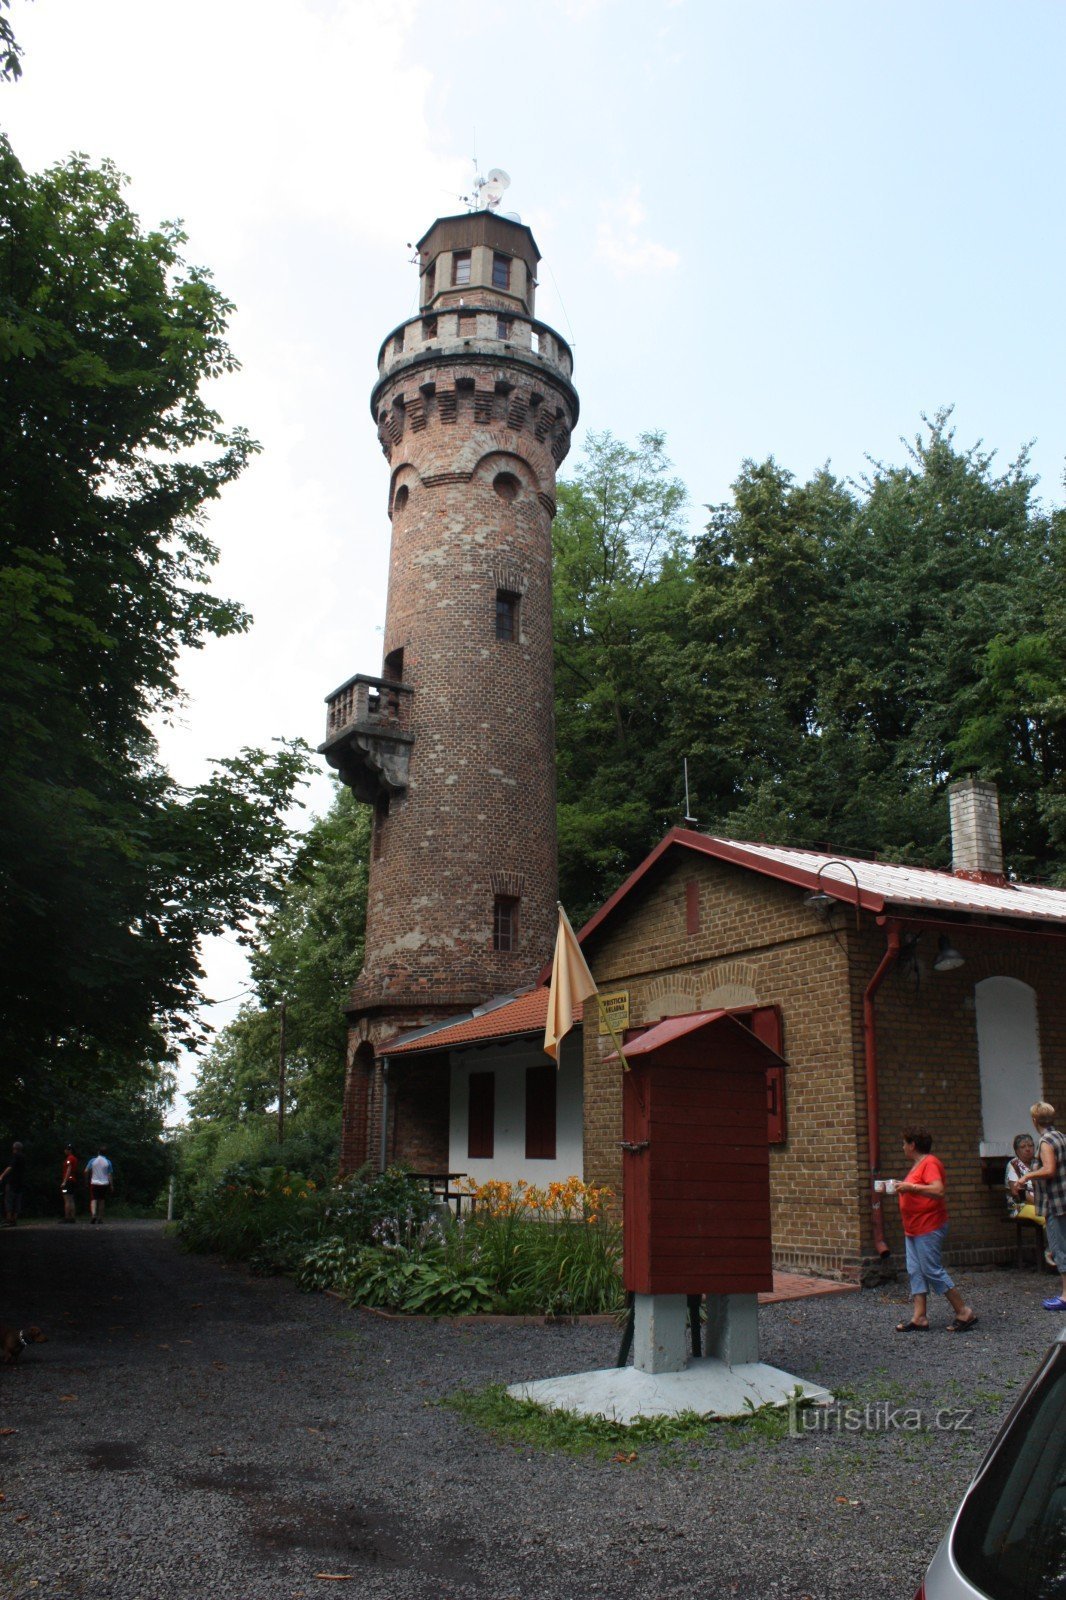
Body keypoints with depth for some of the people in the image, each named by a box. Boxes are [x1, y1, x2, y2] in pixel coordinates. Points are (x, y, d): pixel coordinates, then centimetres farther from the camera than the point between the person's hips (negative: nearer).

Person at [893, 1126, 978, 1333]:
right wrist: (903, 1188, 15)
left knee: (933, 1271, -7)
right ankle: (919, 1318, 6)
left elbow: (938, 1190, -27)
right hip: (914, 1229, 10)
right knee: (916, 1272, 6)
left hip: (929, 1229, -10)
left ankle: (964, 1312, 2)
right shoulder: (917, 1165, 18)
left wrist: (910, 1187, -25)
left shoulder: (930, 1163, -14)